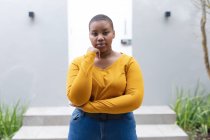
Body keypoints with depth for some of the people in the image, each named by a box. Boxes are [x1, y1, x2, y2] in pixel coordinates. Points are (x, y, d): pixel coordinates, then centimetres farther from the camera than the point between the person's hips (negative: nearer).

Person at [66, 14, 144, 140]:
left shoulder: (128, 62, -4)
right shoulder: (78, 62, -2)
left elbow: (135, 99, -15)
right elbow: (76, 99, -13)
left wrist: (90, 106, -16)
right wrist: (89, 59, -14)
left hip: (121, 126, 0)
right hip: (84, 126, 1)